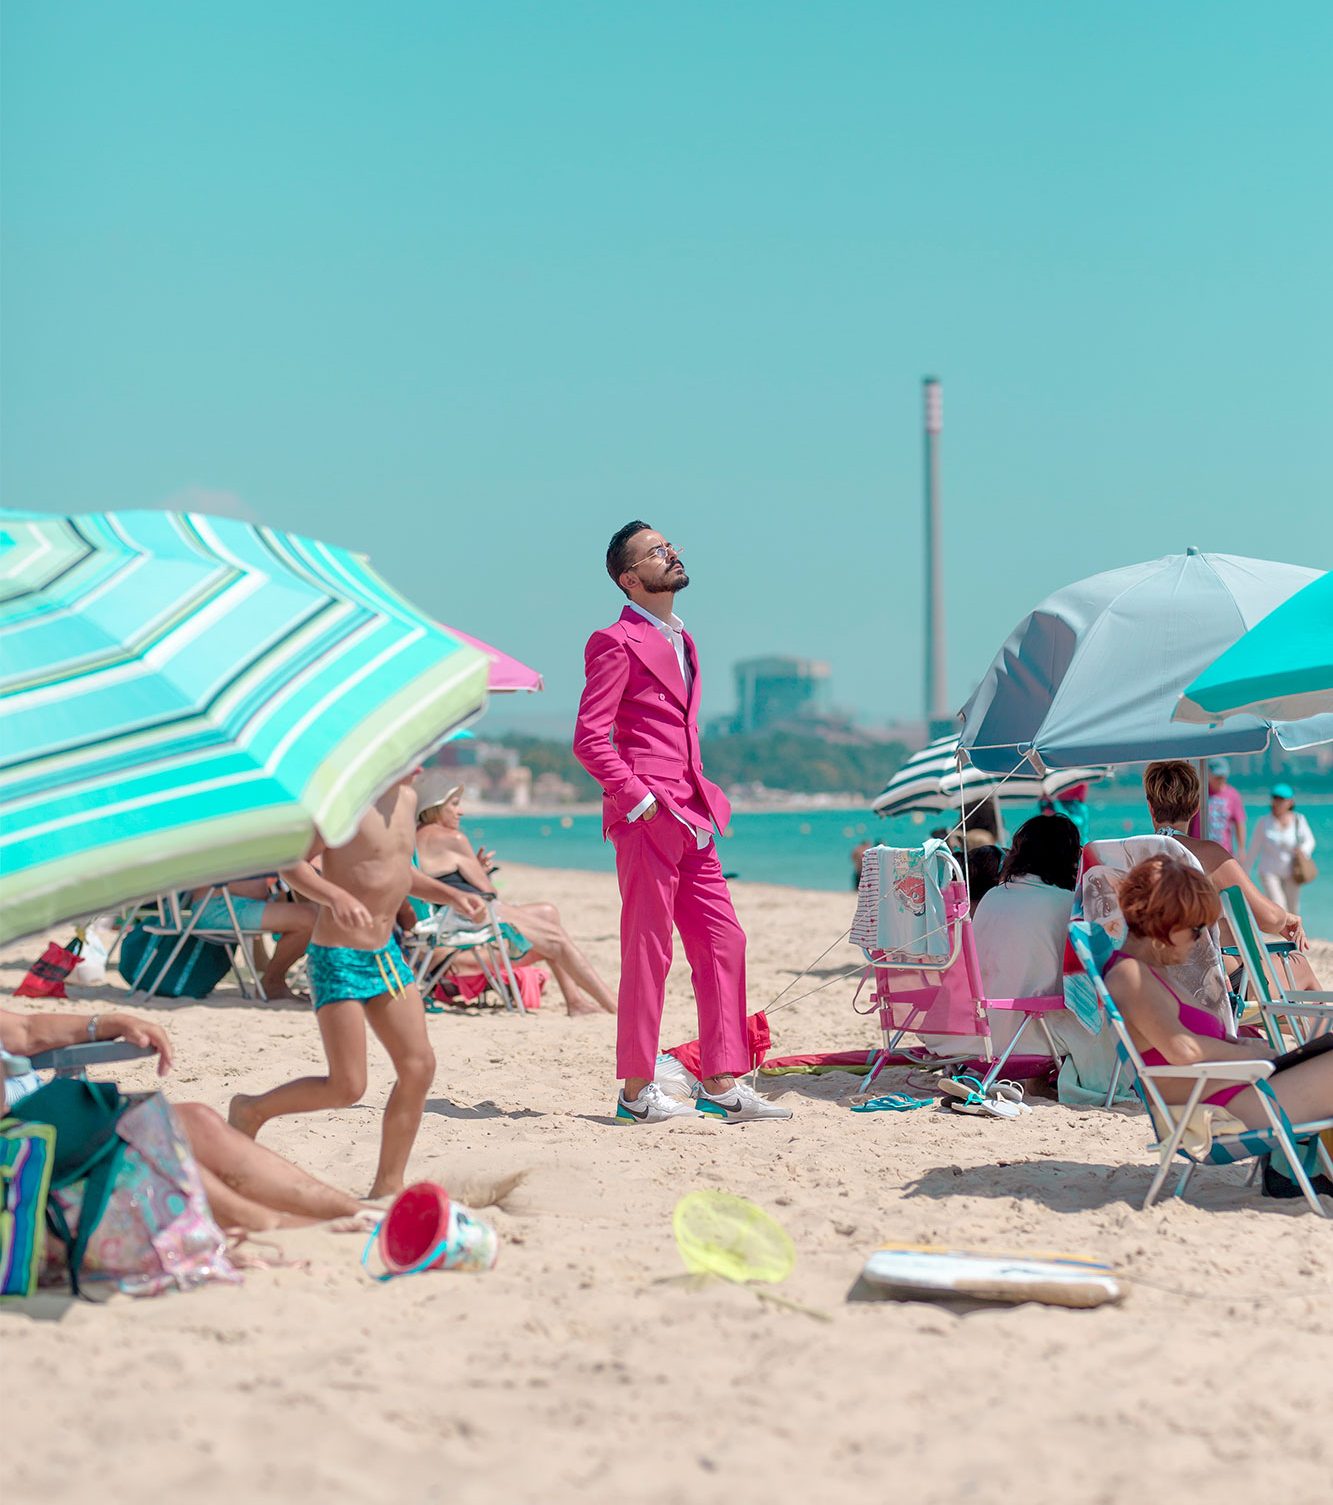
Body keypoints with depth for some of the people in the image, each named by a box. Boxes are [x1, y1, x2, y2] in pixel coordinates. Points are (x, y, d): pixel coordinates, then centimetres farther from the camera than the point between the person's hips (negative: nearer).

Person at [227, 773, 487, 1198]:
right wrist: (337, 896, -33)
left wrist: (452, 897, 11)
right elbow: (289, 862, -17)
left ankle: (387, 1186, 11)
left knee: (419, 1066, 1)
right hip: (339, 958, -8)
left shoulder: (406, 797, 9)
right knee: (347, 1087, -9)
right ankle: (250, 1111, 16)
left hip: (386, 953, 8)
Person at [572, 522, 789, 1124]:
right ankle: (636, 1092, 5)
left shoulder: (682, 640, 20)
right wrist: (641, 799, -17)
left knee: (722, 940, 6)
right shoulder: (616, 643, -7)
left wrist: (701, 802, 16)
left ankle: (721, 1086, 11)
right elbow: (589, 739, -12)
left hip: (689, 822, 9)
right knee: (647, 953, -4)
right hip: (646, 820, -9)